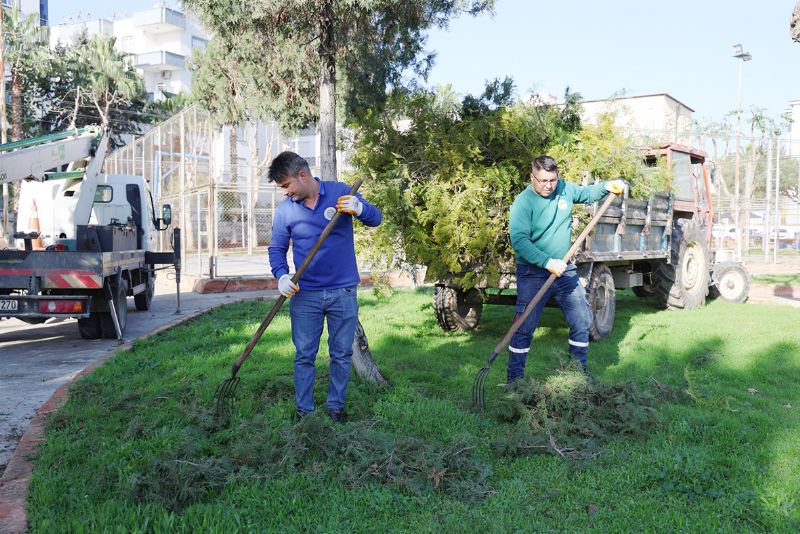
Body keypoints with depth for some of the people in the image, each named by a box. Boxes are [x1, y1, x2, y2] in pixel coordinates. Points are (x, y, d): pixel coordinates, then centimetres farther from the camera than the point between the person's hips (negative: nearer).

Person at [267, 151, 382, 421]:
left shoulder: (340, 192, -3)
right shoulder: (284, 211, 0)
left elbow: (376, 218, 2)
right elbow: (276, 249, 4)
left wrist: (359, 208, -21)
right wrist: (281, 276, -15)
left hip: (343, 293, 0)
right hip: (305, 296, 1)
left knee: (341, 354, 9)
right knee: (304, 356, 5)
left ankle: (336, 407, 24)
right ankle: (303, 410, 18)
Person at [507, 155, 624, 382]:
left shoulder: (565, 189, 2)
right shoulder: (523, 203, -16)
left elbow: (586, 194, 24)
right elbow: (519, 241, -25)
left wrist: (607, 186, 4)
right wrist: (548, 262, -32)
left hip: (565, 270, 6)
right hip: (533, 274, -6)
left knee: (582, 321, 10)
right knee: (524, 328, -5)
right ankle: (514, 380, 7)